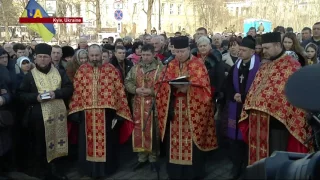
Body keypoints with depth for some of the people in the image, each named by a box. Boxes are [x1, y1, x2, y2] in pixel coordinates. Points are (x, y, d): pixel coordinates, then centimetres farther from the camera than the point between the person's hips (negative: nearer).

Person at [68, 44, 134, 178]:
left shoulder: (111, 70, -1)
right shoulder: (81, 70, 4)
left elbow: (119, 92, -2)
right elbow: (76, 92, 3)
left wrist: (119, 112, -7)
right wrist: (76, 111, -3)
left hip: (107, 113, -1)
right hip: (87, 114, 1)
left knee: (106, 142, 10)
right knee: (88, 142, 12)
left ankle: (106, 168, 28)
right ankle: (89, 169, 28)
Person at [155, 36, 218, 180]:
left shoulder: (198, 65, -4)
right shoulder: (171, 65, 10)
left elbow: (203, 87, -10)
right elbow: (161, 84, 6)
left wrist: (187, 87, -23)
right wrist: (172, 85, -14)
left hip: (192, 109, -4)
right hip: (175, 109, 4)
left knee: (192, 141, 0)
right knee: (175, 140, 7)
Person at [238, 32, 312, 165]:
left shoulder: (291, 65, -7)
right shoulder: (264, 67, 16)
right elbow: (254, 90, 19)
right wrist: (249, 109, 12)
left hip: (278, 118, -7)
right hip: (259, 120, 7)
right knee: (260, 155, 15)